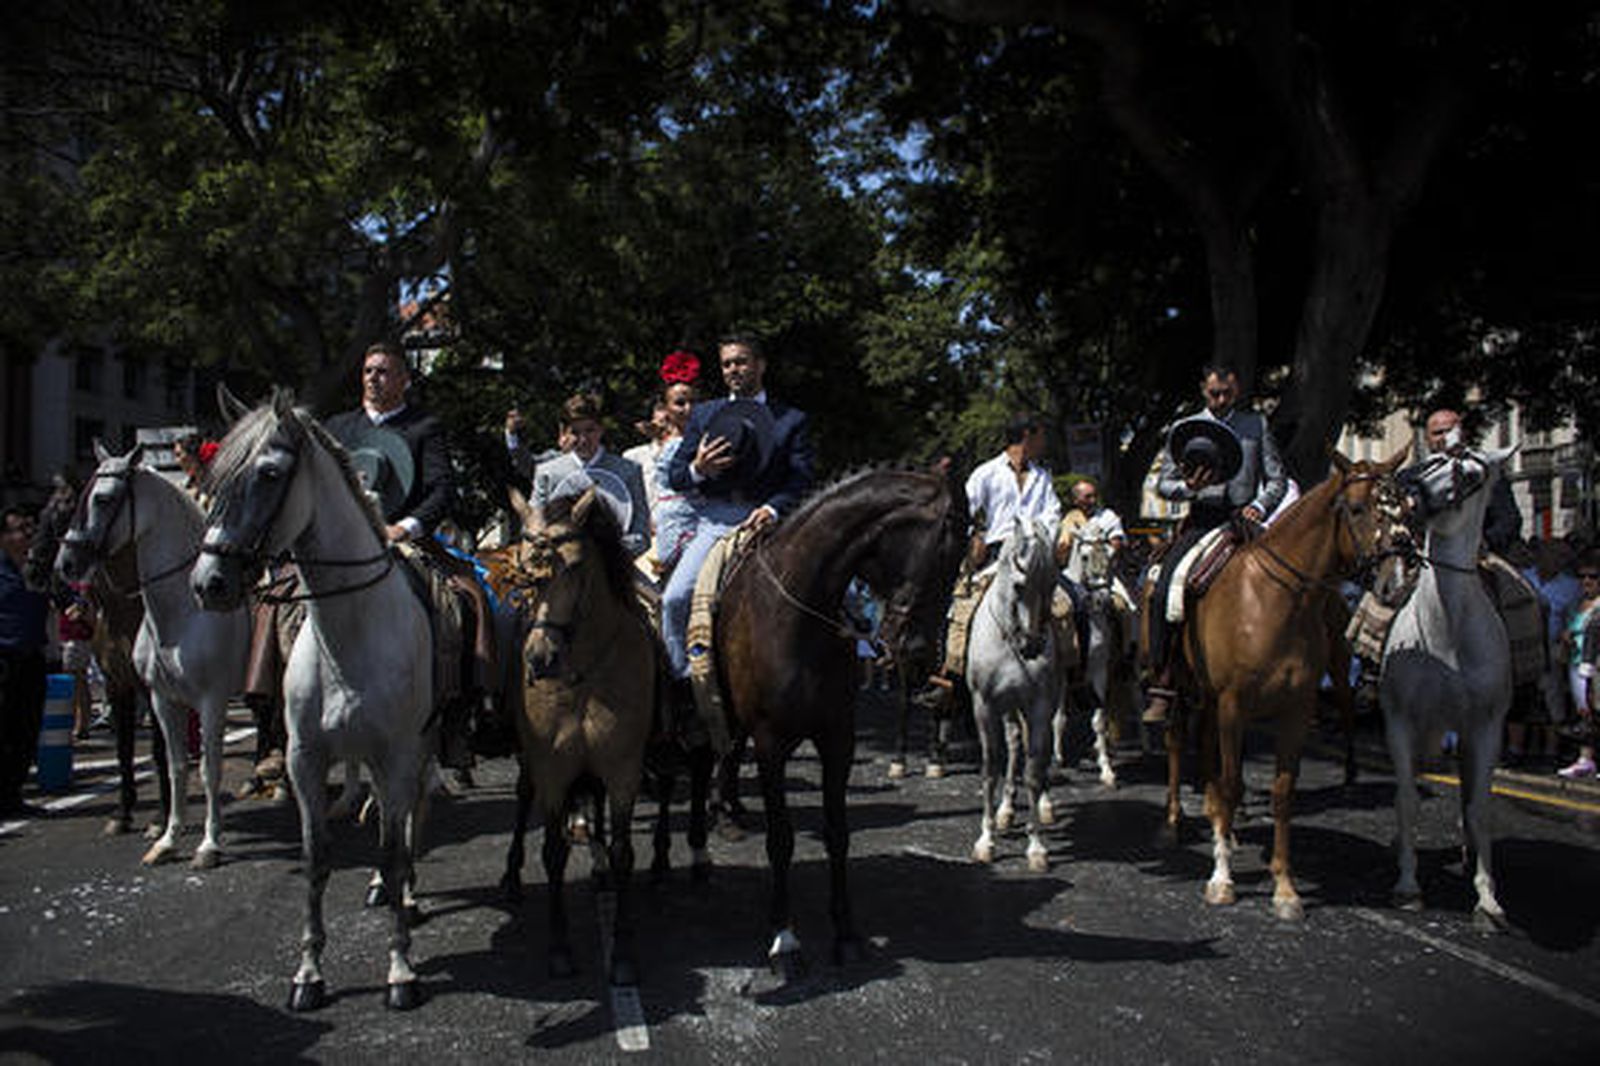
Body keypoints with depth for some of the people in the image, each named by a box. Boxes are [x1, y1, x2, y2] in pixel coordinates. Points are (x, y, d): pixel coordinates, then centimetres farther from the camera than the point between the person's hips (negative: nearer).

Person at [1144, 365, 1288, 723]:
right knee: (1163, 592, -18)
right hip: (1201, 521, 0)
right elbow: (1163, 483, 12)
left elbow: (1277, 479, 13)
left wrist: (1259, 506, -6)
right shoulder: (1183, 430, 12)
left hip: (1243, 519, 1)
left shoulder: (1257, 426, 13)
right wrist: (1187, 488, -9)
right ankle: (1162, 687, -14)